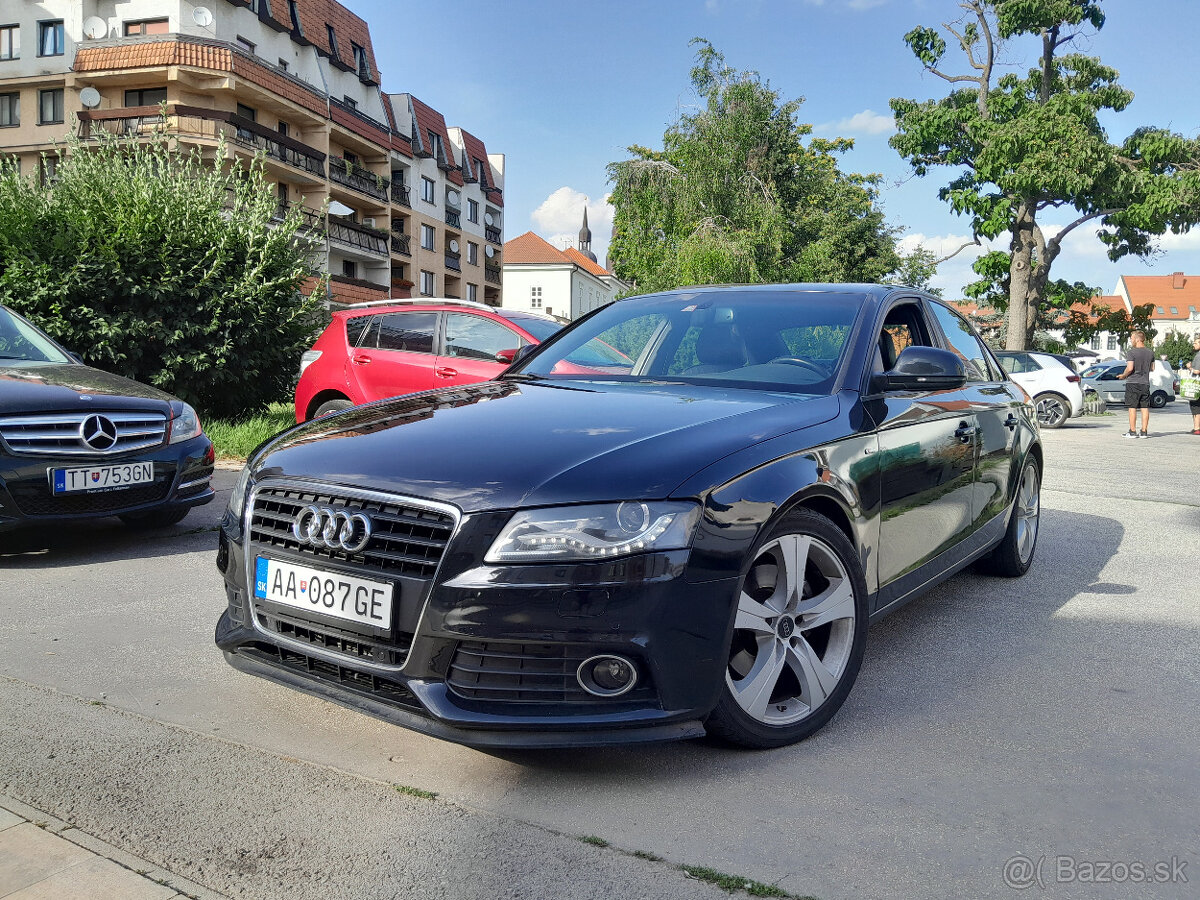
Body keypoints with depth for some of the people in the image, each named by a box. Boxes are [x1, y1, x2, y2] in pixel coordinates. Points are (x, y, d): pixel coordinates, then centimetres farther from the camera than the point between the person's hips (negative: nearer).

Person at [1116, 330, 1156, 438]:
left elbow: (1130, 368, -19)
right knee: (1145, 408, 7)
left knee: (1132, 408, -1)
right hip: (1145, 383, 5)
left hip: (1133, 383, -5)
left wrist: (1123, 375, -2)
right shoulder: (1150, 352, 8)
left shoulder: (1132, 352, -12)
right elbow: (1152, 368, 15)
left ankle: (1132, 431, -1)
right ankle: (1144, 431, 8)